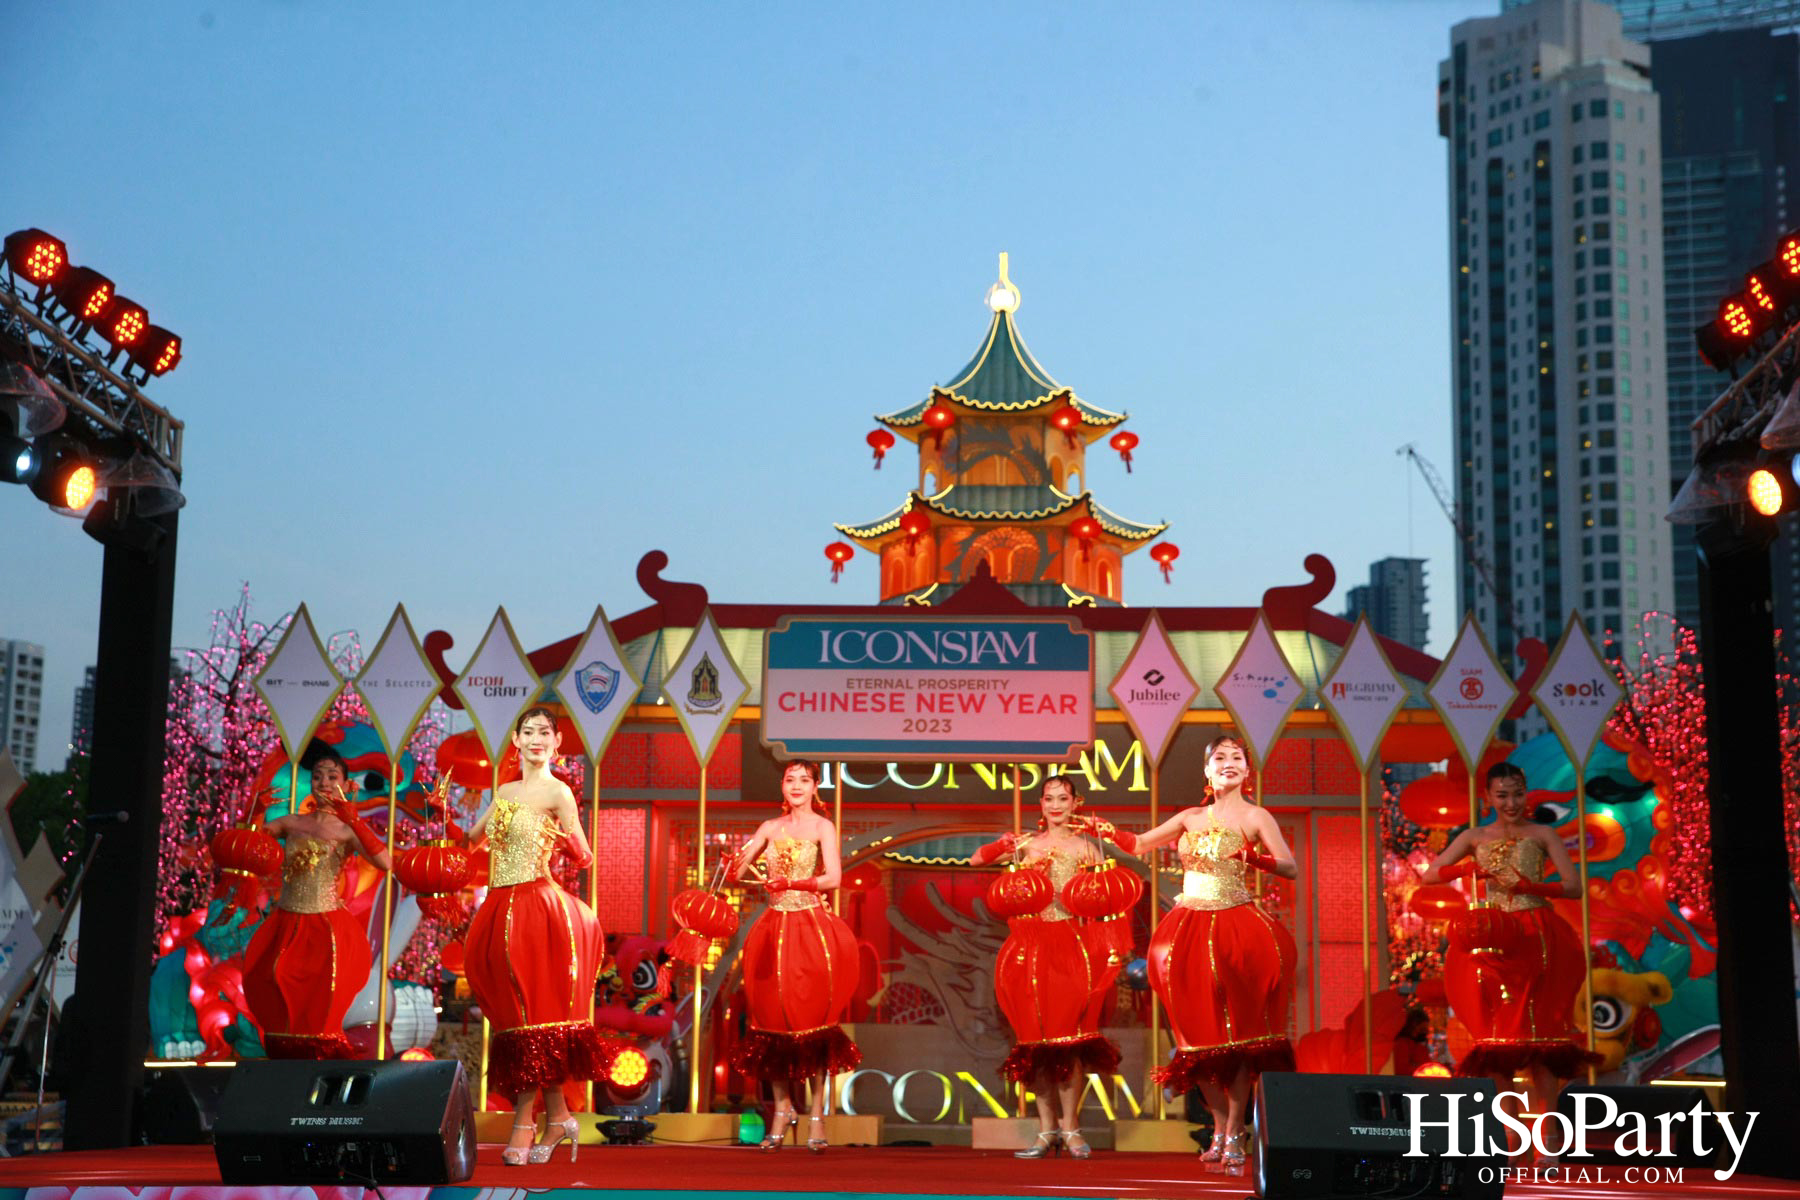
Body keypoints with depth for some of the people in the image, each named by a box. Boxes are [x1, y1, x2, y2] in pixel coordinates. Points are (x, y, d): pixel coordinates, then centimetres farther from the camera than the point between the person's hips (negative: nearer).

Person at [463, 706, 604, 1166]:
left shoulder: (557, 792, -5)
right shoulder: (505, 791, 17)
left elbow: (584, 858, -6)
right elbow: (472, 839, 26)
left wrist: (567, 840, -22)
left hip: (536, 911, -7)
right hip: (499, 909, 7)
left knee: (530, 1015, -7)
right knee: (514, 1015, 7)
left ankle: (524, 1121, -3)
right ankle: (557, 1116, 13)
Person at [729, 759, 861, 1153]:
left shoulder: (822, 827, 1)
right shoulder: (771, 827, 12)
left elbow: (833, 877, -12)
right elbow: (737, 872, 8)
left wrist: (792, 883, -23)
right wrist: (740, 862, -14)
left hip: (812, 926, -4)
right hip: (776, 927, 4)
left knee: (813, 1020, -4)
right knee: (775, 1019, 2)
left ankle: (816, 1113, 1)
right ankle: (782, 1106, 13)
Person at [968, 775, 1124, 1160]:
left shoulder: (1086, 846, 6)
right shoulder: (1026, 843, 9)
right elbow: (976, 860, 10)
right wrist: (1000, 847, -6)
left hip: (1071, 944, -2)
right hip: (1031, 943, 2)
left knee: (1068, 1036, -6)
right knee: (1036, 1040, 2)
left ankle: (1070, 1125, 3)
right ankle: (1047, 1128, 8)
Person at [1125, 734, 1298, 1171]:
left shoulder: (1255, 816, 2)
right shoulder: (1191, 817, 15)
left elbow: (1291, 868, -10)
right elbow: (1140, 844, 21)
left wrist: (1256, 858, -27)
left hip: (1236, 929, -4)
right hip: (1190, 929, 4)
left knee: (1237, 1034, -6)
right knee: (1200, 1035, 3)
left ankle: (1235, 1134, -1)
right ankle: (1221, 1128, 13)